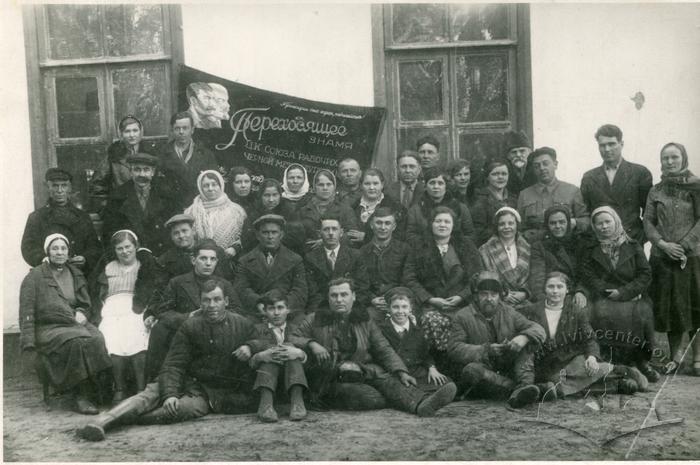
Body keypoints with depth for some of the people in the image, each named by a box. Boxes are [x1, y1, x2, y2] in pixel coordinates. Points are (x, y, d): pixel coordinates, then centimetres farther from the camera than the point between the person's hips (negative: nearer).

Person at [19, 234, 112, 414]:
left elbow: (85, 304, 27)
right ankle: (80, 396, -28)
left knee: (98, 340, -30)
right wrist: (28, 344, -12)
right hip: (48, 328, -4)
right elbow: (26, 314, -2)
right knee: (77, 342, -36)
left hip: (76, 324, 4)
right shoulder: (34, 277, 4)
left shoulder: (76, 275, 20)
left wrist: (81, 313, 1)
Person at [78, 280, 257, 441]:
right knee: (153, 392, -28)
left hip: (224, 393, -2)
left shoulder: (243, 325, 3)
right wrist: (169, 394, -21)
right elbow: (174, 365, -4)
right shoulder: (190, 326, 2)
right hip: (192, 382, 2)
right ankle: (102, 421, -43)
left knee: (189, 406, -34)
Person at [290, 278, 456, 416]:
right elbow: (291, 340, 7)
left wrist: (401, 371, -6)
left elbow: (384, 350, 11)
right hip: (331, 382, -2)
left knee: (386, 378, -32)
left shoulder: (364, 320, 17)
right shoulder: (315, 321, 11)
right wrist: (311, 344, -13)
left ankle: (421, 403, -53)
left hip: (365, 373, 2)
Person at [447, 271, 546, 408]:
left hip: (508, 373, 3)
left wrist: (523, 337, -21)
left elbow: (538, 330, 4)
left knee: (527, 345, -15)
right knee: (471, 370, -34)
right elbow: (455, 349, -10)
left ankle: (523, 386, -38)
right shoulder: (462, 317, 0)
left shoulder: (508, 312, 11)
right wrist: (486, 350, -22)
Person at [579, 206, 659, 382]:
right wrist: (609, 292, -11)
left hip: (633, 297, 0)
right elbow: (588, 277, 4)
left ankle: (641, 361, -14)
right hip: (604, 298, 0)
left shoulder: (633, 247, 13)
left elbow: (645, 275, 4)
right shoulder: (589, 250, 14)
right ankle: (611, 362, -24)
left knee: (641, 314, -32)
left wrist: (623, 292, -10)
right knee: (603, 314, -34)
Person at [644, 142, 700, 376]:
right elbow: (648, 221, 5)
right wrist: (662, 243, -11)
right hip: (662, 257, 2)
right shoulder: (656, 191, 9)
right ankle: (675, 356, 16)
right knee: (668, 306, 5)